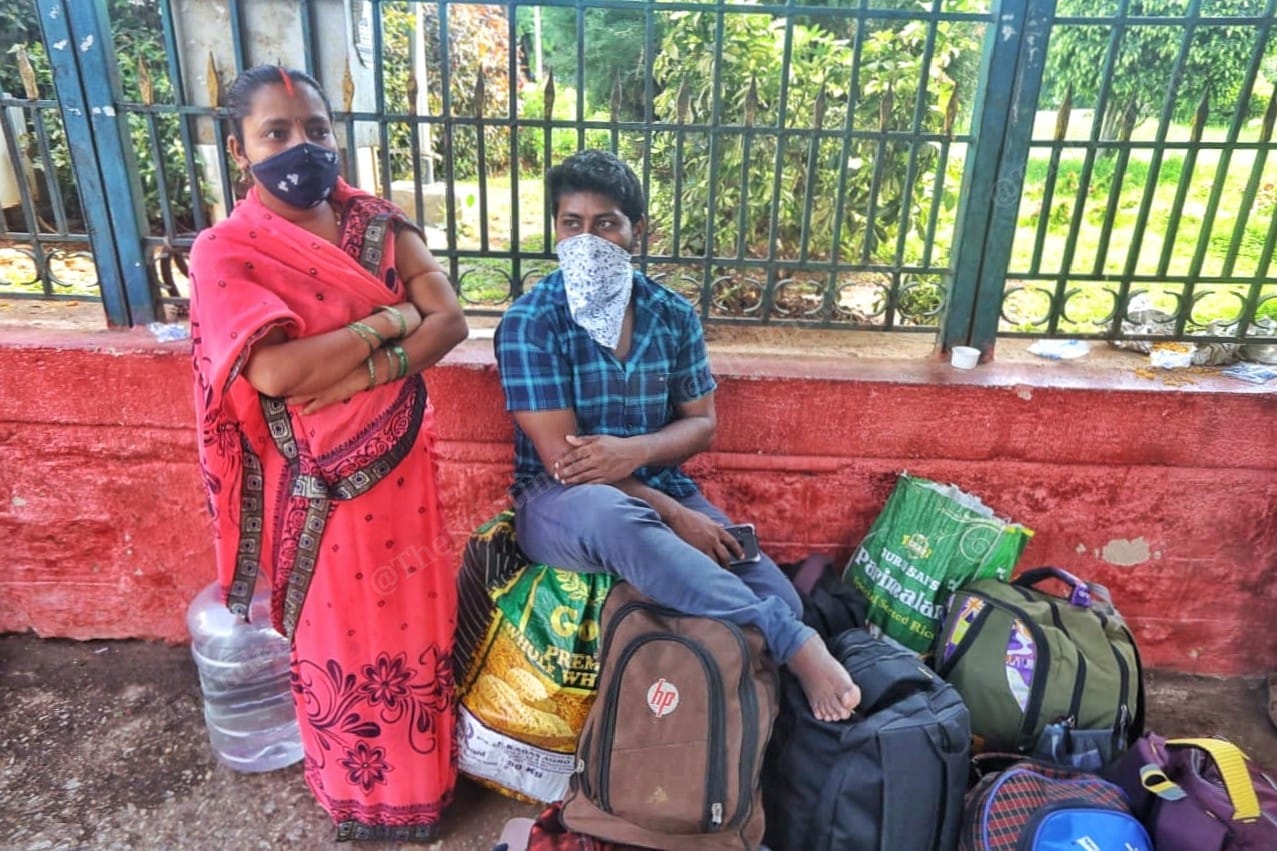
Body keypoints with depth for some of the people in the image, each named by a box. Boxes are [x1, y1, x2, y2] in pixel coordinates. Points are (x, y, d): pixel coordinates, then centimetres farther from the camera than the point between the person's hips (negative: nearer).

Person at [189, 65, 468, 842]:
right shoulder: (225, 252, -10)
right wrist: (392, 320, -17)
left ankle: (425, 773, 43)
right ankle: (361, 797, 41)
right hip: (318, 481, -3)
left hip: (401, 461, 4)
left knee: (417, 617, 17)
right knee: (341, 637, 15)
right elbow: (274, 371, -25)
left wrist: (357, 377, -22)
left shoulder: (378, 224, 1)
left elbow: (451, 323, -9)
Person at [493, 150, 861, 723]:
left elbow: (702, 423, 7)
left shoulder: (673, 315, 4)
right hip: (561, 502, -3)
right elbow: (562, 458, -14)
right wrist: (675, 516, -20)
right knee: (615, 515, -41)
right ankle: (794, 643, -32)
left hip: (661, 490, 4)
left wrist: (636, 450, -17)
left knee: (779, 598, -20)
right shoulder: (530, 323, -9)